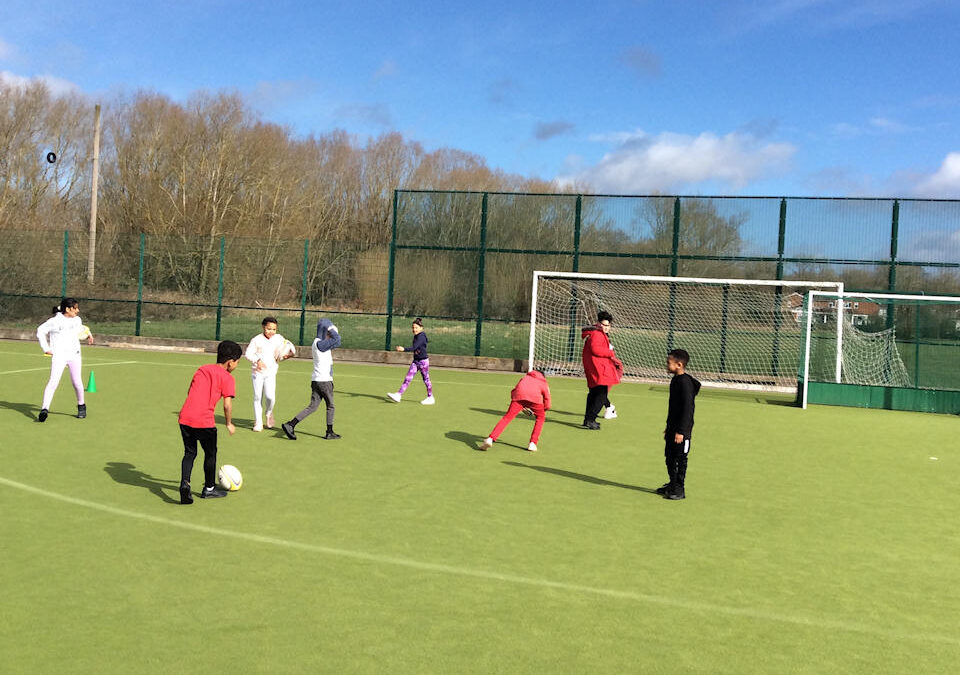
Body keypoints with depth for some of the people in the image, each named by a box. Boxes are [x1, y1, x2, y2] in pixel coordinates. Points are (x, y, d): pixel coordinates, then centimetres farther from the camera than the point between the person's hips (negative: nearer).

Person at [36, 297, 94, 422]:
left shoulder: (77, 320, 10)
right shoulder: (54, 321, -6)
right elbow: (40, 331, 4)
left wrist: (88, 334, 13)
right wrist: (46, 348, 0)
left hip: (74, 354, 4)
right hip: (59, 355, -4)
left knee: (77, 382, 2)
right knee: (53, 381, -15)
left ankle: (81, 405, 23)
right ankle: (44, 409, -16)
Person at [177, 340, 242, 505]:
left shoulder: (202, 369, 18)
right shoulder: (227, 378, 0)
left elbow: (190, 391, 22)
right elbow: (227, 405, -8)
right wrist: (229, 424, 7)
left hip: (184, 417, 5)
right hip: (204, 421, -5)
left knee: (189, 453, 17)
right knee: (210, 453, 14)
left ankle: (185, 483, -3)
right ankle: (209, 488, 27)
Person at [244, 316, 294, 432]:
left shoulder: (279, 339, 3)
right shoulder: (257, 339, -3)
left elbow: (279, 356, 8)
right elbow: (248, 353, -2)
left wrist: (287, 355, -13)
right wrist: (257, 360, -17)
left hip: (271, 372, 0)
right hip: (258, 372, 0)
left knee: (270, 397, -14)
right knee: (257, 397, 3)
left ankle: (269, 414, 18)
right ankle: (258, 423, 15)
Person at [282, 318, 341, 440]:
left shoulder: (317, 342, 14)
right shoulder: (319, 343, -15)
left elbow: (336, 343, 21)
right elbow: (337, 339, -26)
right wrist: (330, 328, -11)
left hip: (316, 380, 8)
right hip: (324, 381, -8)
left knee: (312, 407, 7)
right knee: (330, 406, 8)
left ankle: (290, 425, -3)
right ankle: (329, 432, 17)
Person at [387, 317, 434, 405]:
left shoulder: (421, 336, -17)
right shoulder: (415, 336, 10)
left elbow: (414, 347, -28)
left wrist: (404, 349, -37)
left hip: (423, 361, -8)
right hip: (415, 361, 8)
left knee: (426, 379, 4)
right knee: (408, 378, 0)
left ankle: (431, 398, 18)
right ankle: (398, 395, -6)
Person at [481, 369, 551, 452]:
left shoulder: (525, 377, 41)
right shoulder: (544, 383, 34)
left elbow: (513, 392, 32)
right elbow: (547, 405, 28)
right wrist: (543, 410, 47)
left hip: (519, 395, 1)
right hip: (535, 397, -1)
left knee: (506, 418, 2)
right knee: (540, 417, 24)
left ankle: (490, 439, -15)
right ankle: (532, 444, 15)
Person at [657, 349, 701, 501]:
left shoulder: (686, 382, -20)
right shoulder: (675, 380, 10)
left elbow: (687, 408, -22)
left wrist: (681, 431, -23)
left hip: (682, 430, -9)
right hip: (673, 428, 9)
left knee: (680, 459, 0)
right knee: (669, 457, 16)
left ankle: (679, 489, 9)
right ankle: (672, 484, 29)